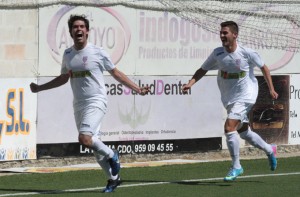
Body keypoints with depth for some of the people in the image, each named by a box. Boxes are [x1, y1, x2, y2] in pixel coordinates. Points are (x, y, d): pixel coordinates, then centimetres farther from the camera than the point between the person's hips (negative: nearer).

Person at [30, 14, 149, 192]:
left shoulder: (98, 52, -7)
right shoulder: (68, 54, 7)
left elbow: (116, 73, 1)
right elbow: (64, 78, 23)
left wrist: (137, 89, -3)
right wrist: (39, 88, 21)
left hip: (96, 102, -6)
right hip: (79, 105, 6)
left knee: (85, 139, -24)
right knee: (93, 143, 9)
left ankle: (112, 155, 2)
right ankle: (114, 178, 23)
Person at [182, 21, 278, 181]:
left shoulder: (247, 53, -14)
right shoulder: (217, 54, -5)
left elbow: (263, 68, 1)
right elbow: (203, 70, 5)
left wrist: (271, 89, 1)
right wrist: (190, 83, -11)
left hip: (245, 96, -6)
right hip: (229, 99, 6)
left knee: (229, 127, -21)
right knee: (243, 132, 16)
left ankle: (236, 166, -9)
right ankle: (269, 150, 42)